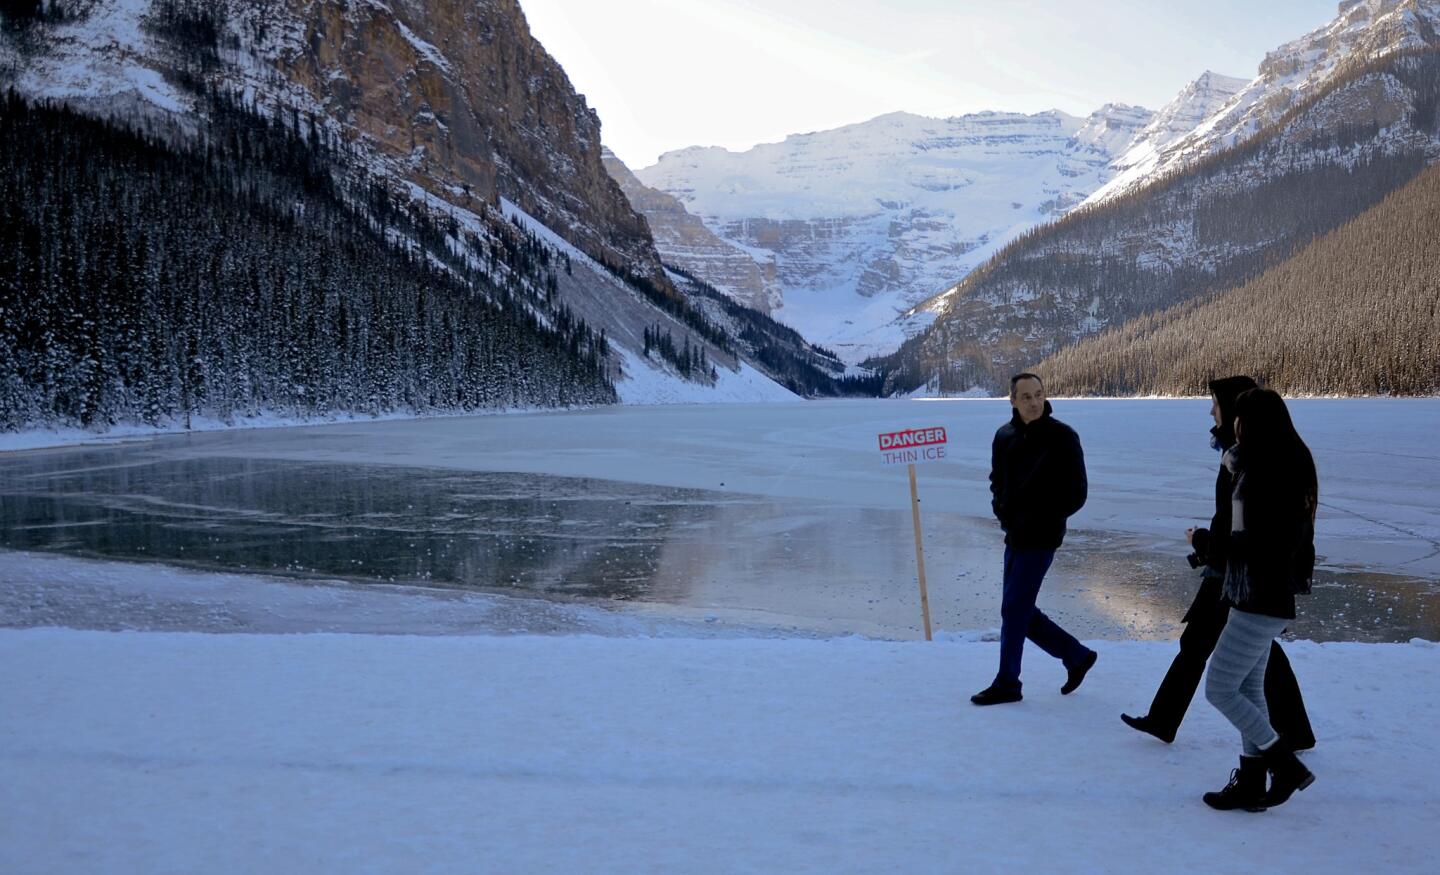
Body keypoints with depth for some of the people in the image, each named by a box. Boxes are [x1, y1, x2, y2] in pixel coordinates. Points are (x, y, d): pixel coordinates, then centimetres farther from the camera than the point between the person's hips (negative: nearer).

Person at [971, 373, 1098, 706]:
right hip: (1015, 535, 7)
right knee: (1021, 611, 12)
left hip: (1040, 538, -7)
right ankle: (1077, 656, 29)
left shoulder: (1063, 437, -11)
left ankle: (1007, 684, 10)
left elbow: (1076, 493, -9)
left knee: (1013, 609, -3)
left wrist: (1043, 517, -12)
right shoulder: (1005, 436, 6)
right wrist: (1001, 510, 4)